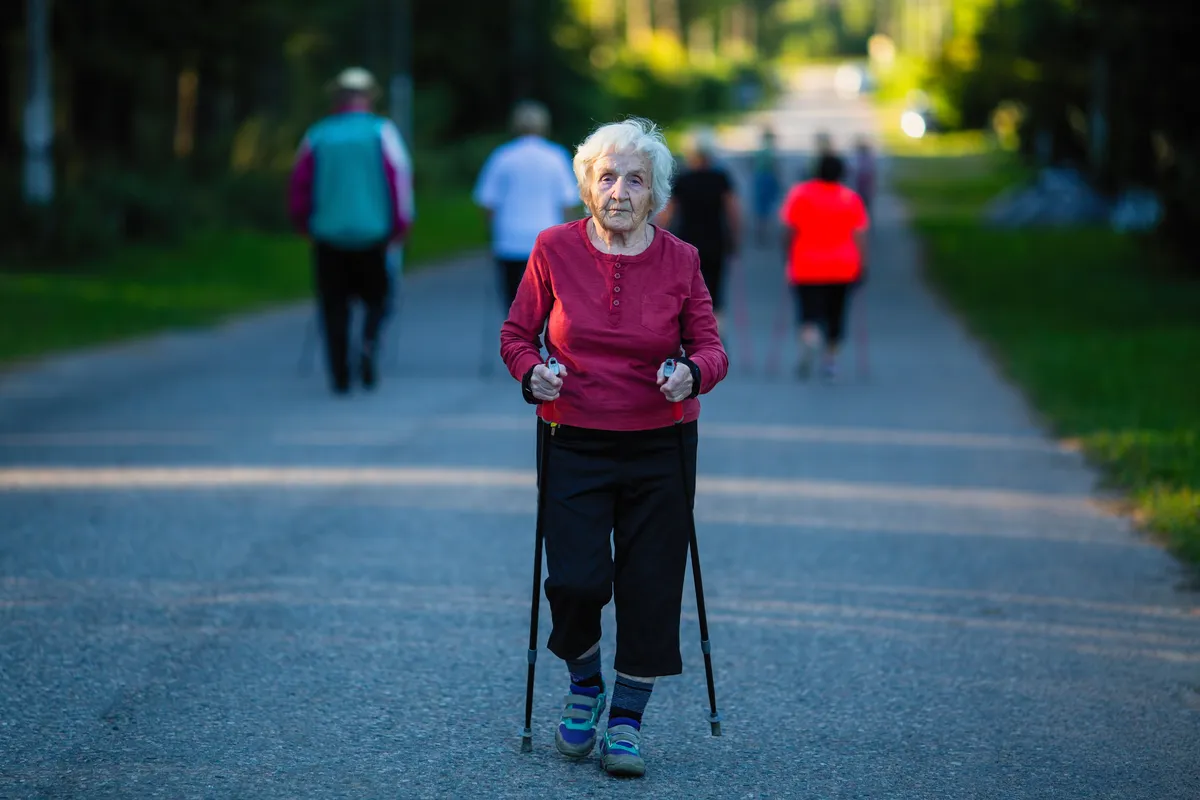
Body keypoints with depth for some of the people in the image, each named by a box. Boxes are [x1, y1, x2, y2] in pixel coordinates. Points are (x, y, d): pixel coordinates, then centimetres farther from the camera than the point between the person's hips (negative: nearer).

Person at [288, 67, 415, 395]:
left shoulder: (317, 136, 5)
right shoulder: (381, 132, 0)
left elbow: (298, 186, 7)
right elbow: (400, 179, -9)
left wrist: (305, 225, 21)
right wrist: (401, 227, -2)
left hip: (329, 236, 1)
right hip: (373, 233, -1)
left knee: (335, 306, 7)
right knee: (377, 297, 15)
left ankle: (340, 376, 1)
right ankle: (369, 343, -12)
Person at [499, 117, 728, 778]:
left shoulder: (680, 260, -3)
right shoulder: (554, 249, -4)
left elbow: (710, 346, 1)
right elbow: (517, 332, 5)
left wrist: (693, 372, -21)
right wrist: (531, 372, -15)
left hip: (659, 448, 1)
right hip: (574, 444, -1)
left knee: (649, 585, 2)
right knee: (576, 580, -12)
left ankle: (627, 720, 19)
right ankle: (584, 687, 19)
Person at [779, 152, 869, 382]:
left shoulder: (799, 193, -4)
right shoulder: (851, 198, 0)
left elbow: (789, 231, -2)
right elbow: (859, 236, -3)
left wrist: (789, 259, 9)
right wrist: (860, 265, 2)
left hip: (807, 267, -2)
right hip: (842, 267, 2)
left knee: (809, 312, -4)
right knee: (834, 313, 14)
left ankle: (809, 338, -34)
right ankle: (830, 360, 17)